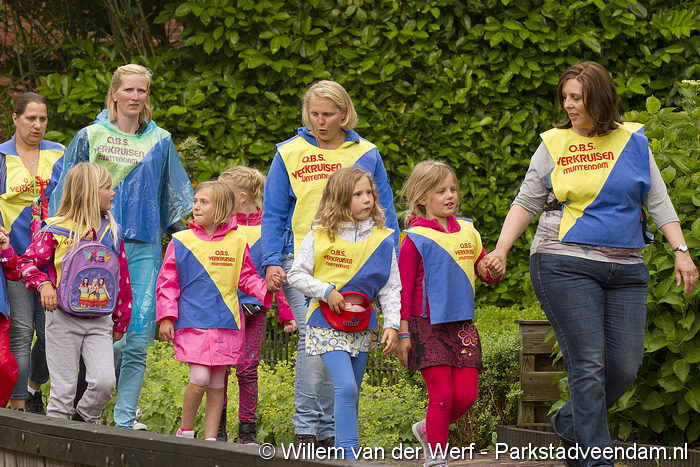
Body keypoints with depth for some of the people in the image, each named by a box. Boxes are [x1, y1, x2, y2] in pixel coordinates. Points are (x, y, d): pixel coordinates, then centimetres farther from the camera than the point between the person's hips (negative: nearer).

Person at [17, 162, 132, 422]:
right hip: (63, 319, -3)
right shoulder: (56, 230, -5)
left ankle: (84, 419, 14)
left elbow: (121, 279, 14)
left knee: (105, 381, -12)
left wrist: (120, 322, 16)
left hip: (100, 321, 3)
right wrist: (43, 284, -22)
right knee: (63, 388, -1)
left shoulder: (112, 232, 7)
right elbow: (28, 262, -2)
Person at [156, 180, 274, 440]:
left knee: (217, 384, 6)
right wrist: (166, 318, -4)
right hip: (192, 322, -2)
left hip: (226, 324, 2)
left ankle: (210, 438, 13)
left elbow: (247, 278, 11)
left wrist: (265, 289, -9)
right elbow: (167, 282, 3)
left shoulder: (236, 243, 6)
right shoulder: (182, 242, 2)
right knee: (200, 378, -13)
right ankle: (185, 431, 6)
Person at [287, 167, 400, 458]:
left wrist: (392, 325, -6)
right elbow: (296, 275, 0)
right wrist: (326, 291, -13)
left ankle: (342, 449, 19)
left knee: (350, 396, 10)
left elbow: (391, 288, 3)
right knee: (346, 387, -18)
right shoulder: (320, 236, -5)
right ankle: (349, 454, -19)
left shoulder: (382, 240, 1)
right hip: (326, 323, -4)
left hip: (362, 325, 4)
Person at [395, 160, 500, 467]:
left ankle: (428, 430, 24)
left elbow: (486, 274, 18)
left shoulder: (468, 231, 11)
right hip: (428, 326, -5)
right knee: (442, 394, -9)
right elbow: (404, 289, -4)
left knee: (466, 395, -1)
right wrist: (403, 332, -7)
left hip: (462, 326, 5)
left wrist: (489, 270, -6)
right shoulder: (415, 239, -4)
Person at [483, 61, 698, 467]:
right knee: (588, 364, -10)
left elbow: (658, 202, 9)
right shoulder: (554, 145, 4)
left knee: (626, 366, 0)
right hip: (565, 264, -3)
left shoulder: (632, 142, 8)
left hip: (625, 270, 3)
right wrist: (501, 250, -3)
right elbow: (526, 203, 10)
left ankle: (570, 423, 24)